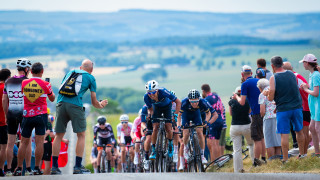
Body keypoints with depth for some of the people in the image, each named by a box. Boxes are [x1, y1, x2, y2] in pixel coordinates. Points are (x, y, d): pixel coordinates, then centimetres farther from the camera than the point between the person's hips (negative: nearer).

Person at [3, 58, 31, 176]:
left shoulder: (8, 82, 6)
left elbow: (4, 100, 8)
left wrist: (6, 116, 16)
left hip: (11, 114, 3)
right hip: (24, 113, -3)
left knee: (10, 143, 5)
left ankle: (9, 169, 5)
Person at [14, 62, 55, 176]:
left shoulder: (24, 83, -2)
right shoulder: (45, 85, -6)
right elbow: (52, 99, 10)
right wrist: (51, 89, 26)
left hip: (27, 115, 2)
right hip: (41, 115, -2)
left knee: (24, 142, 6)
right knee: (39, 142, -1)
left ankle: (19, 168, 6)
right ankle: (37, 168, -3)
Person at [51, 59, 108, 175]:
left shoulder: (70, 72, 25)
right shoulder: (90, 78, 14)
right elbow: (94, 102, 15)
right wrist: (101, 105, 37)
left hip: (61, 103, 4)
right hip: (75, 105, -4)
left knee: (58, 136, 9)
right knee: (81, 135, 7)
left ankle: (54, 166, 8)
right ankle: (78, 167, 2)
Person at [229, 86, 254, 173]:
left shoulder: (232, 102, -4)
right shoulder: (248, 101, -3)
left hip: (234, 127, 0)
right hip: (247, 126, 0)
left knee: (237, 150, 1)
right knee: (251, 144, 23)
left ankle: (238, 170, 0)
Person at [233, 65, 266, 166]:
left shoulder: (245, 84, -8)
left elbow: (242, 102, -13)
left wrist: (236, 97, 8)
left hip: (256, 114, -7)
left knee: (257, 139, -6)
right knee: (261, 138, 17)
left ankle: (256, 162, -6)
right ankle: (263, 159, 21)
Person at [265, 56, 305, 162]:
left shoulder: (273, 78, -9)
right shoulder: (292, 74, 6)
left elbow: (270, 98, -11)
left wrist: (266, 94, 12)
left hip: (283, 110, -4)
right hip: (297, 107, 4)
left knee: (284, 135, -1)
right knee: (299, 131, 17)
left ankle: (285, 159, 0)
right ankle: (302, 154, 27)